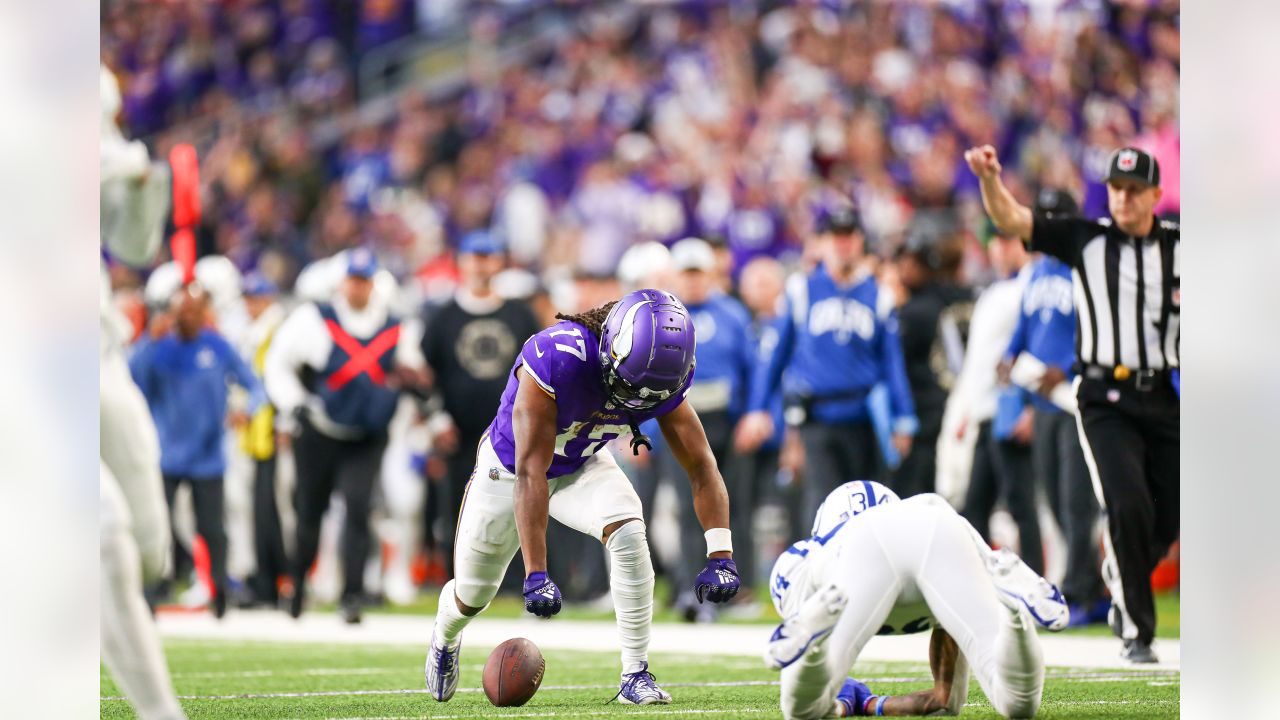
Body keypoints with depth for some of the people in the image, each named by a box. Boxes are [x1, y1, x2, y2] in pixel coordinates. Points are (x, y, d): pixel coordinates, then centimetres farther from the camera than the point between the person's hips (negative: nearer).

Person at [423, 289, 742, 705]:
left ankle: (636, 675, -17)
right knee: (472, 595, 11)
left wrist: (721, 557, -32)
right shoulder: (556, 360, -41)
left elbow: (701, 466, -21)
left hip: (581, 466, 3)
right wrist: (535, 574, -46)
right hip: (510, 465, -3)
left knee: (627, 531, -27)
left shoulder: (663, 376, -26)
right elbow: (530, 472, -42)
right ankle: (445, 637, 50)